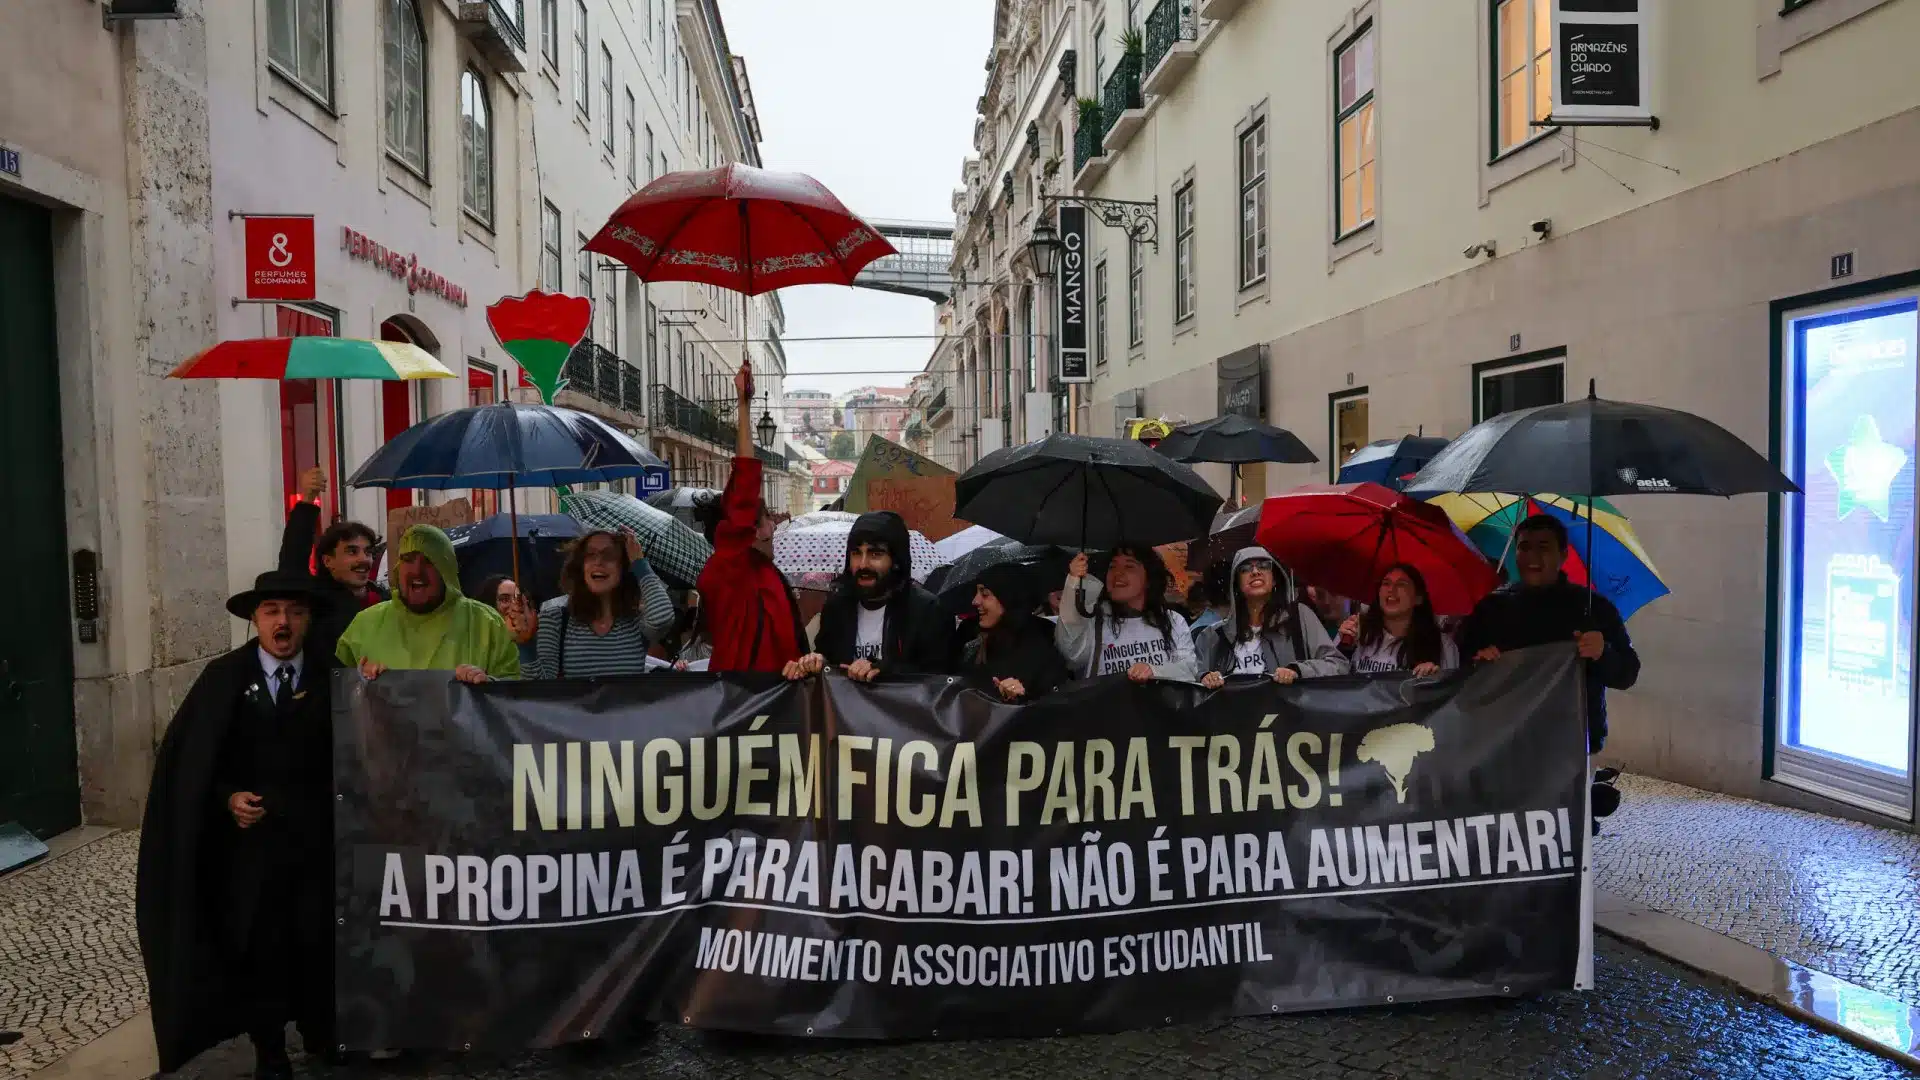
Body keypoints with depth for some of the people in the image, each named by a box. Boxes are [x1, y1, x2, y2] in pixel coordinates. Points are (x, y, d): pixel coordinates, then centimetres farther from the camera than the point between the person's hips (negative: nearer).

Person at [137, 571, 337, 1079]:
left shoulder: (332, 677, 1)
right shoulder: (223, 677, -2)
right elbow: (188, 761, 0)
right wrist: (227, 798, -12)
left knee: (319, 945, 4)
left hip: (316, 840, 1)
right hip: (249, 840, 0)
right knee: (258, 950, 7)